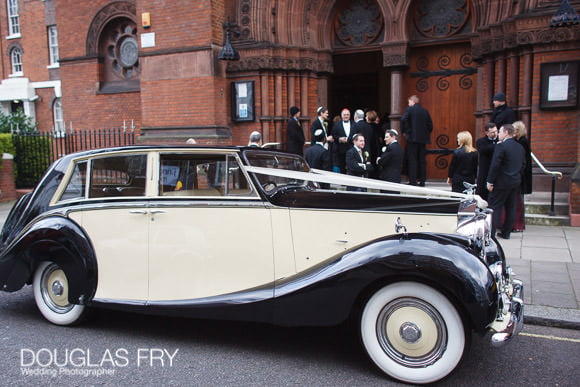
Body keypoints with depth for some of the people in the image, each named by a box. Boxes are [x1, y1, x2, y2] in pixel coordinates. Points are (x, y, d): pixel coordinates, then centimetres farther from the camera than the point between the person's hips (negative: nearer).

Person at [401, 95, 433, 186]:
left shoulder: (409, 109, -2)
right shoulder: (425, 111, 12)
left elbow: (403, 120, -15)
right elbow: (430, 125, 9)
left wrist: (404, 132, -4)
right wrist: (426, 134, 17)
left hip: (412, 138, -5)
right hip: (423, 138, 5)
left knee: (412, 159, -4)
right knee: (422, 160, 8)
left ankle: (413, 181, -8)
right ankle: (422, 181, 10)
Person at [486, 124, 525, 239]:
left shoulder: (501, 146, -14)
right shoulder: (520, 147, 10)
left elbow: (495, 165, -17)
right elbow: (523, 164, 15)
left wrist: (490, 182, -12)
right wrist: (517, 176, 21)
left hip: (502, 182, -7)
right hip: (516, 182, 8)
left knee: (495, 207, -2)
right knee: (510, 207, 11)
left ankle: (491, 233, -3)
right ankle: (506, 232, 17)